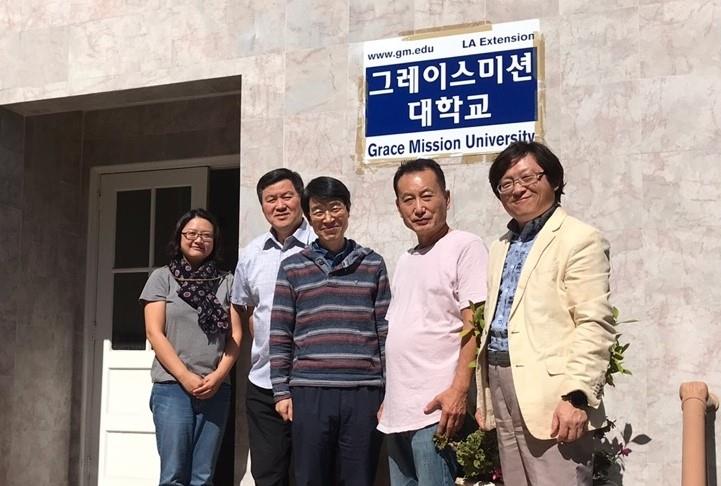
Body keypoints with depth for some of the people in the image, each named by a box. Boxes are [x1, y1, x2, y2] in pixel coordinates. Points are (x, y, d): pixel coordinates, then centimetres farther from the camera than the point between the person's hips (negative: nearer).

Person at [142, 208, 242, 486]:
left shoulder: (226, 282, 12)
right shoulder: (162, 277, 5)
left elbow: (235, 336, 8)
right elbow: (154, 333, -2)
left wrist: (218, 375, -8)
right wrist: (185, 377, -11)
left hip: (216, 389, 2)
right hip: (172, 386, -2)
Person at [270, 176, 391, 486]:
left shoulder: (372, 264, 9)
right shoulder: (292, 268, 8)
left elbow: (386, 330, 9)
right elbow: (280, 336, 7)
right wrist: (281, 391, 2)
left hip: (364, 393, 0)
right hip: (309, 393, 0)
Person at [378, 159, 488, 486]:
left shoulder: (465, 247, -5)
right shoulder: (405, 261, 18)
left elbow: (475, 325, -13)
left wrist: (459, 391, -22)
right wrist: (388, 399, 17)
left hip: (437, 409, -8)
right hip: (398, 412, 8)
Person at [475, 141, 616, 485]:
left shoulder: (579, 240, -4)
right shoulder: (500, 248, 20)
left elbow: (594, 326, -13)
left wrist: (576, 396, -20)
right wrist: (483, 398, 18)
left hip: (550, 395, -7)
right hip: (500, 384, 8)